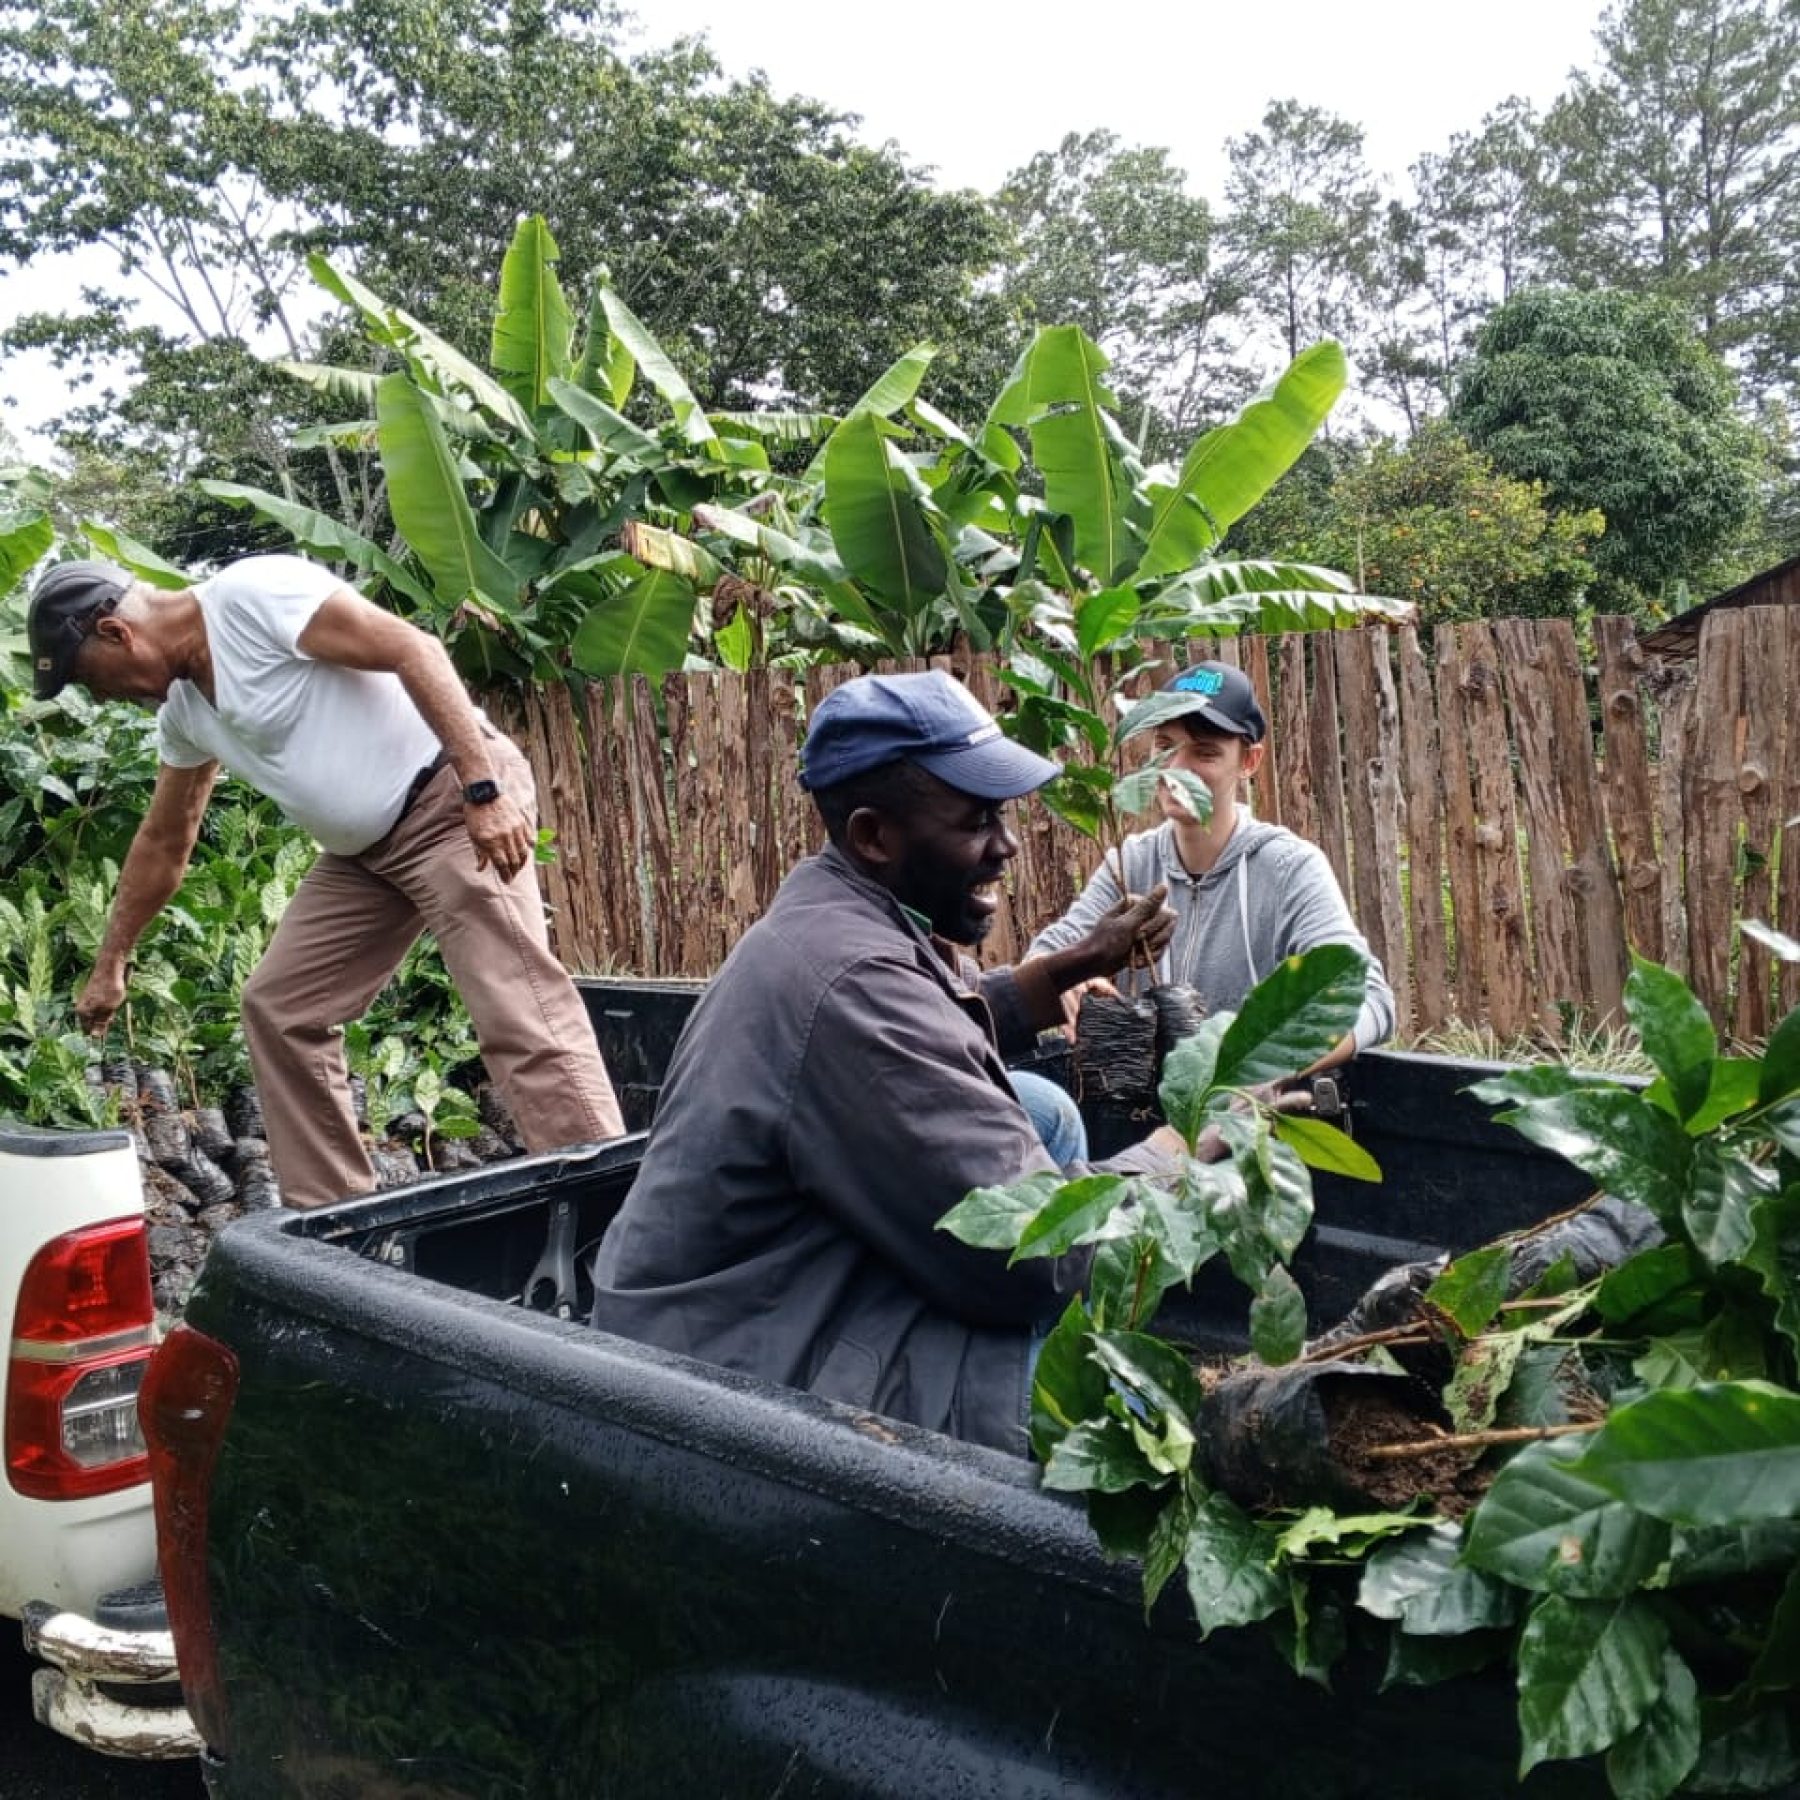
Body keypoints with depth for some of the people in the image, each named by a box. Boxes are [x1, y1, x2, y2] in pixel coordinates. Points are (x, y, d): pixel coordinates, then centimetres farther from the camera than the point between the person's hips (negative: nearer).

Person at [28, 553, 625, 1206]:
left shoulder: (251, 593, -14)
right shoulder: (181, 710, 14)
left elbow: (414, 649, -21)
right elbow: (162, 844, 26)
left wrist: (484, 791, -29)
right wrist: (109, 966, 33)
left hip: (453, 800, -10)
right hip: (366, 848, 10)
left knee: (519, 1016, -19)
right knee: (278, 1006, 9)